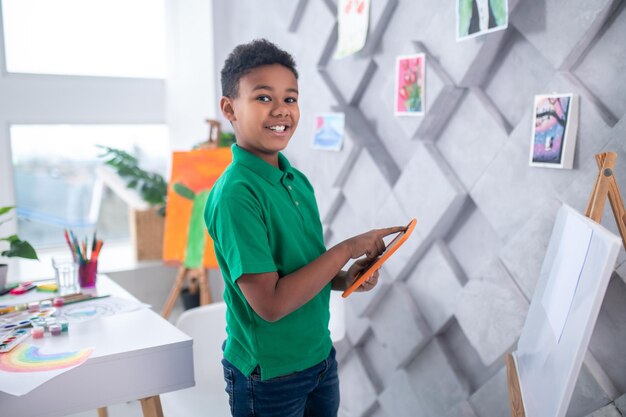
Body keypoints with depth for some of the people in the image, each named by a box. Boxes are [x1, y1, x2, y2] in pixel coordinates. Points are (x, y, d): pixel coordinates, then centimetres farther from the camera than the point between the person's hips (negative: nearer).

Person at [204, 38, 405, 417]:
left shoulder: (299, 181, 0)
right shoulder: (234, 194, -23)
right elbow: (270, 303, -26)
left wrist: (344, 279, -7)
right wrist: (347, 249, -21)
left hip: (320, 355, 7)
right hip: (269, 375, -7)